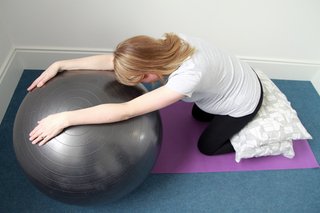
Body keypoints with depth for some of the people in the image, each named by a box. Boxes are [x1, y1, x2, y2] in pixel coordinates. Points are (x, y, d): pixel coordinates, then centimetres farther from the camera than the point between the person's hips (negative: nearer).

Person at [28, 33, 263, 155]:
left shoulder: (188, 75, -45)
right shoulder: (165, 47, -24)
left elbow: (127, 111, -47)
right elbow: (109, 61, -21)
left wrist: (65, 118, -45)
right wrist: (59, 65, -23)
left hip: (243, 100, -6)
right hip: (235, 78, 7)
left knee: (207, 146, 9)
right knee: (198, 115, 28)